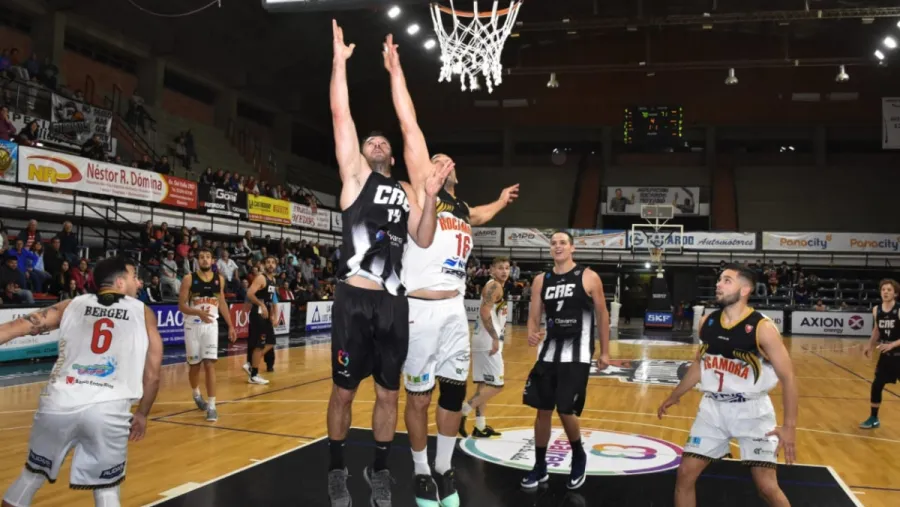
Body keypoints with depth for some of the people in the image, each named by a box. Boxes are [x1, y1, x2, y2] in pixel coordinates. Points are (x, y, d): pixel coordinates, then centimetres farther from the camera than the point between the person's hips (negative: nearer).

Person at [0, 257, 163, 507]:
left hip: (59, 404, 2)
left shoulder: (71, 305, 17)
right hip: (109, 411, -2)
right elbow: (152, 375, 13)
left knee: (33, 474, 26)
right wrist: (142, 414, 26)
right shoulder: (144, 313, 14)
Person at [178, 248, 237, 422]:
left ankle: (212, 406, -7)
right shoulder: (189, 279, -7)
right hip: (193, 326, -1)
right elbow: (181, 305, -9)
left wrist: (230, 326, 12)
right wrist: (198, 312, -28)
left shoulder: (219, 279, 3)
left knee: (210, 364, -8)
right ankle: (196, 394, 39)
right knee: (194, 365, 10)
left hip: (211, 325, 1)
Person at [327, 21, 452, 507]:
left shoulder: (406, 191, 17)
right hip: (354, 300, -4)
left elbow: (424, 240, 5)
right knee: (344, 391, 6)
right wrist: (340, 61, -1)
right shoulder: (355, 174, 7)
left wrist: (430, 195, -5)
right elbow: (340, 114, -1)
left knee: (389, 394, 12)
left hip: (394, 303, 4)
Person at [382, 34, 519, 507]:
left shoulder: (463, 210, 19)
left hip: (455, 309, 7)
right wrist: (395, 70, -6)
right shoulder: (422, 188, 1)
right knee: (419, 396, 3)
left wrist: (501, 201, 48)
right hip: (422, 308, -6)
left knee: (454, 392, 11)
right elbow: (409, 126, -5)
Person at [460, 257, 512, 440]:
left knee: (484, 385, 12)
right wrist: (495, 338, -26)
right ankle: (462, 412, -9)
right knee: (496, 385, -9)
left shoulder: (499, 287, 18)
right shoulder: (494, 286, -13)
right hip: (488, 341, -10)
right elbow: (484, 312, -25)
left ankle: (480, 426, 18)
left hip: (486, 341, 10)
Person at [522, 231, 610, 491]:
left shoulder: (588, 277, -5)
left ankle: (579, 458, 21)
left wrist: (604, 352, 1)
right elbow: (534, 316, 7)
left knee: (566, 410, -7)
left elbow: (602, 315, 1)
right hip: (549, 352, 4)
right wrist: (532, 334, -15)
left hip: (577, 355, -4)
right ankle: (540, 467, 22)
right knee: (543, 411, 6)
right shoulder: (541, 280, 5)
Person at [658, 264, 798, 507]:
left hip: (752, 410, -5)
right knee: (685, 473, 3)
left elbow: (788, 378, -12)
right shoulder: (707, 322, 0)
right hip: (713, 407, 5)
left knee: (767, 486, -5)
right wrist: (674, 396, 23)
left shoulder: (762, 328, -16)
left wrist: (789, 426, -18)